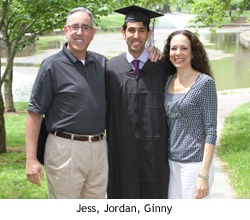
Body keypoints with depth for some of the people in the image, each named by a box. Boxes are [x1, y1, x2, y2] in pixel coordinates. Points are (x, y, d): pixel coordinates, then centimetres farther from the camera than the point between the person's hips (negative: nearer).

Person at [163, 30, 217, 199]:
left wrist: (204, 175, -18)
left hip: (195, 163, -6)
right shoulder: (168, 82, 8)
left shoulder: (205, 83, -10)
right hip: (171, 161, 6)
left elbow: (211, 130, -13)